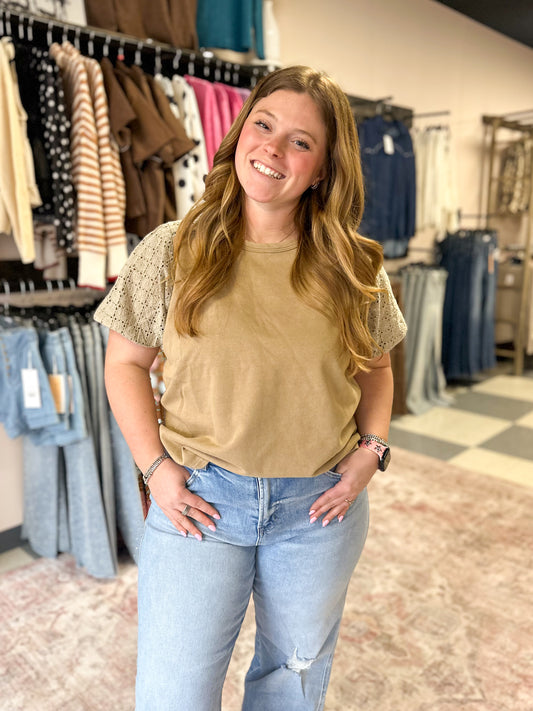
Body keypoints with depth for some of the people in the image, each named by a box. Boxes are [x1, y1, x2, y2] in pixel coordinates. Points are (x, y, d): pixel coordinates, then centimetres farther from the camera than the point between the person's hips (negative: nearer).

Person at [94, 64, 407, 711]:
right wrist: (156, 468, -9)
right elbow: (125, 363, -1)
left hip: (320, 508, 2)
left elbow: (375, 366, 10)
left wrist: (371, 450, -4)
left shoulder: (354, 268, -3)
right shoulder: (171, 251, -7)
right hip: (198, 500, -1)